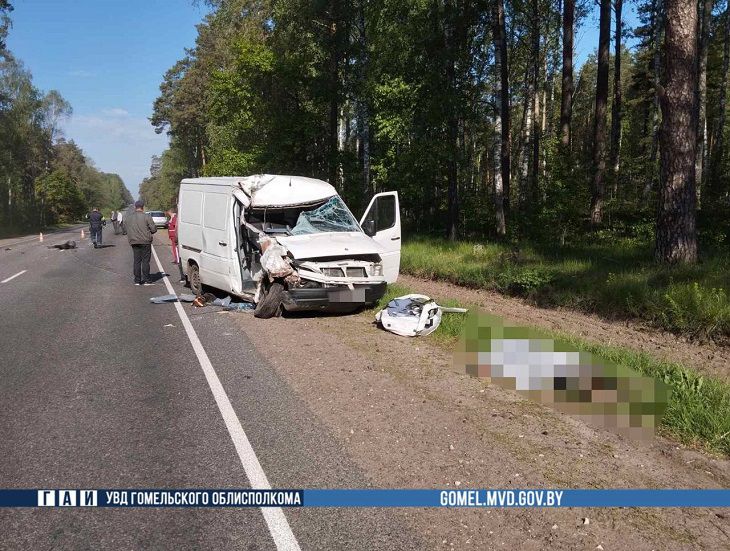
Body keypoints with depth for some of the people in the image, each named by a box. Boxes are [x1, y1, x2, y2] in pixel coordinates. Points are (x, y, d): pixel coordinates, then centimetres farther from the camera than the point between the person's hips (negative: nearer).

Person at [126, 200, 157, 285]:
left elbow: (127, 229, 13)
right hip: (145, 242, -4)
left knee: (137, 261, 8)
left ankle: (137, 280, 8)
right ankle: (146, 280, -1)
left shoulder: (127, 217, 8)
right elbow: (154, 229, -8)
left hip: (134, 242, 4)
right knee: (145, 261, 0)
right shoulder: (146, 217, -8)